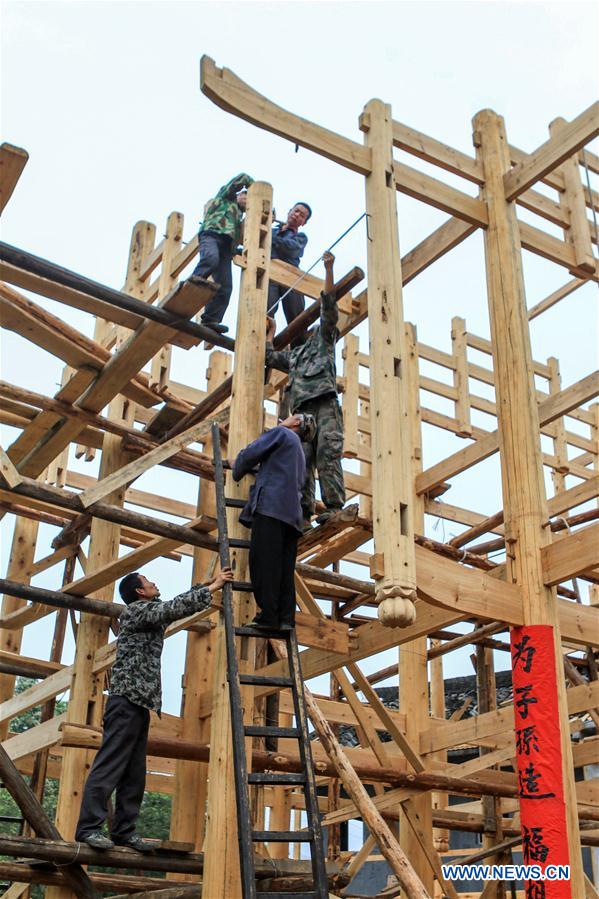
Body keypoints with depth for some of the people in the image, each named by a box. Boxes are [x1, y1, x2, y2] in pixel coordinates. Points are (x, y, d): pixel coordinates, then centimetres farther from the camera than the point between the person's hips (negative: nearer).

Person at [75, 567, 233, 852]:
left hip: (140, 703, 10)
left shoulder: (151, 613, 23)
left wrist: (210, 582, 22)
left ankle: (123, 831, 8)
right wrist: (213, 588, -9)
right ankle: (88, 827, -13)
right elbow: (177, 608, -16)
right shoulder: (137, 610, -5)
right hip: (127, 700, -10)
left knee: (134, 773, 7)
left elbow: (181, 604, 31)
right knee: (110, 765, -12)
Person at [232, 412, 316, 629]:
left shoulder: (281, 433, 10)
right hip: (292, 513, 8)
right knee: (284, 566, 2)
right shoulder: (300, 451, 33)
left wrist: (237, 471, 22)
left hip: (271, 505, -8)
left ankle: (269, 616, -18)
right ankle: (286, 618, -5)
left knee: (263, 561, -13)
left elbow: (251, 454, 3)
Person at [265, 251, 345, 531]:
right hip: (301, 407, 5)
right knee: (302, 460, -7)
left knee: (327, 454, -19)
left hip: (325, 403, -5)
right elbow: (269, 357, 39)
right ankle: (303, 513, -12)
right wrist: (270, 332, 50)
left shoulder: (324, 339, 23)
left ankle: (334, 506, -26)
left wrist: (328, 270, 3)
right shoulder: (294, 355, 37)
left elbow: (328, 307, 11)